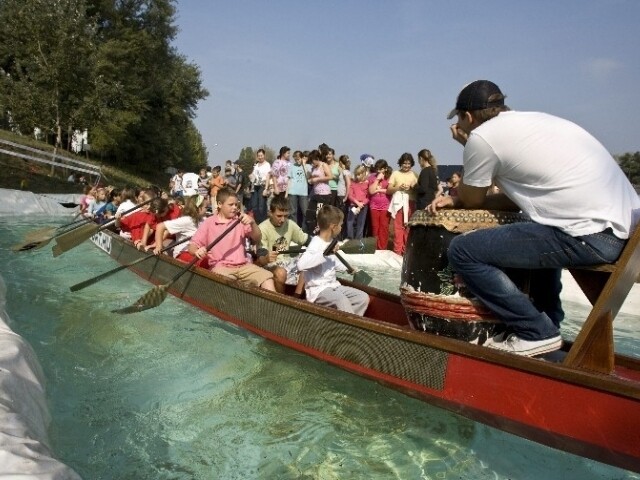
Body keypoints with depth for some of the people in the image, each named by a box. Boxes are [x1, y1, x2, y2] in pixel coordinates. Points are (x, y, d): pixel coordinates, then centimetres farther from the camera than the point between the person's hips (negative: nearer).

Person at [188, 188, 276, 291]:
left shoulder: (241, 220, 13)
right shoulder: (208, 223, 5)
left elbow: (257, 240, 4)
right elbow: (192, 246, 2)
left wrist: (253, 223, -15)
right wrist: (197, 251, -23)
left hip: (243, 265, 3)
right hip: (220, 267, -3)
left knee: (267, 276, -20)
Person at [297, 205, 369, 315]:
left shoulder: (330, 241, 9)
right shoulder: (316, 244, -19)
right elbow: (301, 264, -37)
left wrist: (347, 268, 23)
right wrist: (325, 253, -34)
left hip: (333, 285, 9)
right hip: (318, 290, -9)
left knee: (363, 298, -2)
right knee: (343, 301, -34)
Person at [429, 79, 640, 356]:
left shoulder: (481, 137, -6)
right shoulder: (533, 120, 20)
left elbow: (471, 201, 8)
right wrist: (456, 200, 21)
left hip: (592, 235, -9)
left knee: (462, 250, -6)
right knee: (538, 233, 38)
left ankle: (536, 333, 3)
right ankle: (548, 319, 34)